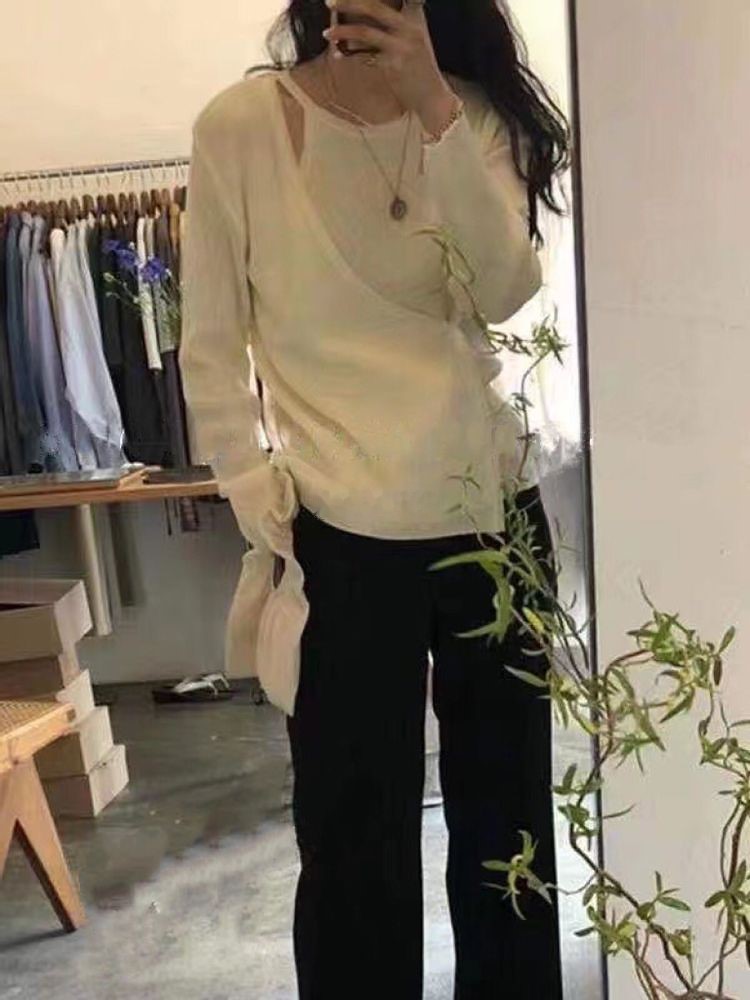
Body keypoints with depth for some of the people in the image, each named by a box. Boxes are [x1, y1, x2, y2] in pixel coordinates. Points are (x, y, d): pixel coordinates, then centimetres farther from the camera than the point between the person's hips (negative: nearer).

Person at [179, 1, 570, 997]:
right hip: (344, 537, -3)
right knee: (356, 839, 8)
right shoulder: (241, 124, -3)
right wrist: (264, 512, -6)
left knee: (510, 813, 18)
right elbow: (210, 351, -2)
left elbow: (506, 291, -9)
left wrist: (432, 105, -18)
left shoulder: (476, 113, 7)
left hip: (496, 514, 4)